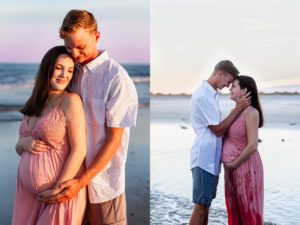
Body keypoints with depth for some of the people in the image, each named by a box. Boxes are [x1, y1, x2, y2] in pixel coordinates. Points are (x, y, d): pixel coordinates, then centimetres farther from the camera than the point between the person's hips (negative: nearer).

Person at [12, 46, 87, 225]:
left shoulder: (71, 100, -11)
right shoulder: (35, 104, 8)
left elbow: (79, 150, -15)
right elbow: (19, 148, 15)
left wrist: (57, 190, -16)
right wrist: (24, 143, -8)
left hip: (61, 193, -6)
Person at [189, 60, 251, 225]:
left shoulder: (210, 93, 12)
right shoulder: (203, 96, -18)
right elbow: (218, 130, -16)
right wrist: (238, 108, -13)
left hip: (210, 157, 10)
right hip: (204, 158, -10)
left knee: (206, 203, 15)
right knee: (201, 205, -4)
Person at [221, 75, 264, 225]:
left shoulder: (251, 113, -16)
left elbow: (252, 145, -21)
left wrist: (233, 164, -14)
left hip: (245, 167, -8)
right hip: (233, 168, 8)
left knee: (248, 208, 3)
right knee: (235, 208, 14)